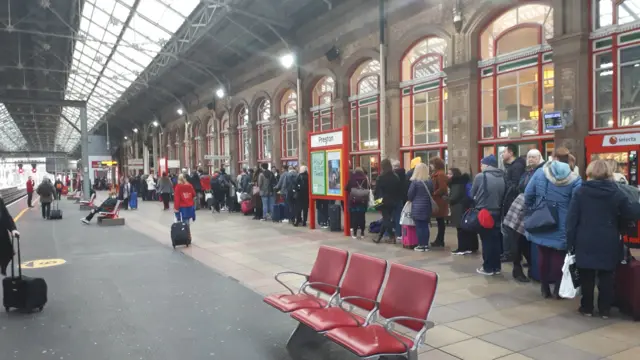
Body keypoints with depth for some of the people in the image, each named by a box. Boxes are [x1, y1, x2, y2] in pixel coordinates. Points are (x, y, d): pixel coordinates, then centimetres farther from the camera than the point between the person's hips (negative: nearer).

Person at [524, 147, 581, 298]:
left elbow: (528, 195, 0)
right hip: (561, 227, -2)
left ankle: (544, 287, 22)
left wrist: (531, 210, 18)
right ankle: (558, 288, 16)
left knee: (543, 255, 13)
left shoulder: (540, 172, -3)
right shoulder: (575, 180, -9)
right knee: (559, 256, 10)